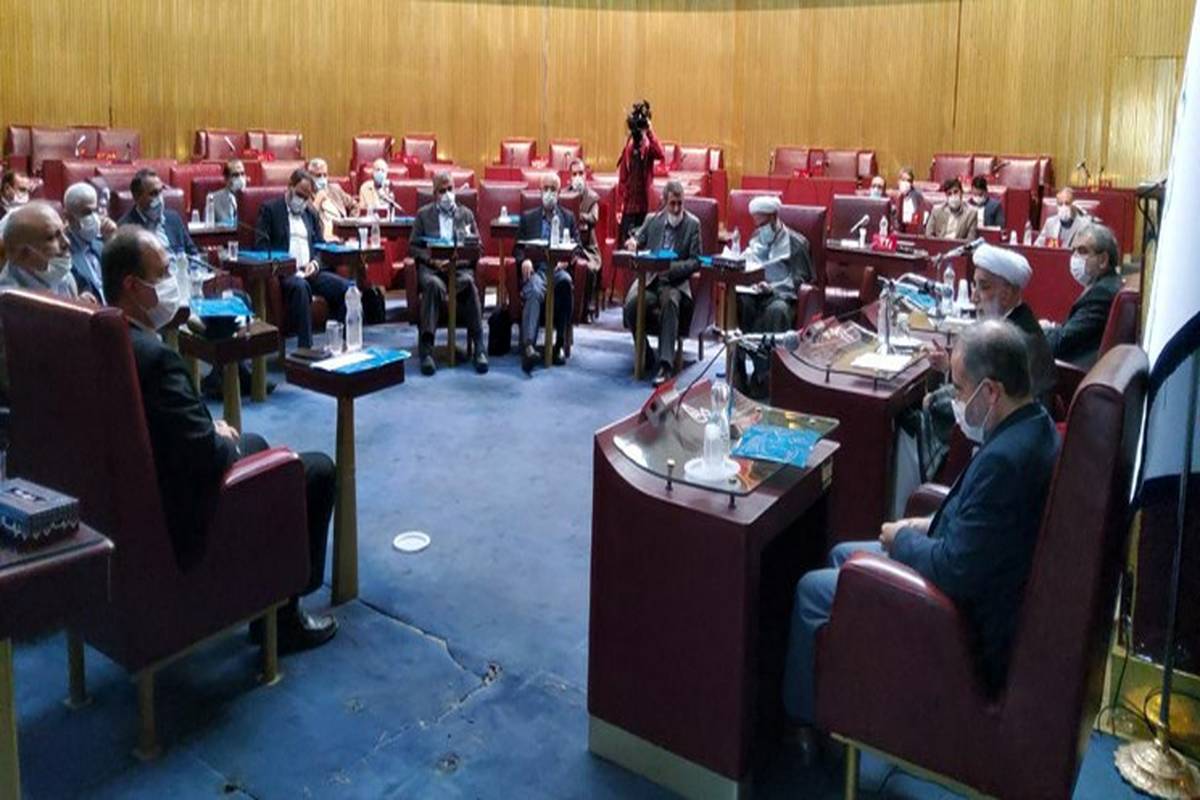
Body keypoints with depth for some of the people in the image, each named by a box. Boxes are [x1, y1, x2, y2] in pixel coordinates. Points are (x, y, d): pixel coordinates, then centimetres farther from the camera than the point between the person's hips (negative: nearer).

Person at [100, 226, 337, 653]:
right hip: (178, 521, -10)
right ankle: (281, 613, 16)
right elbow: (208, 458, -30)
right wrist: (224, 442, -8)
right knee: (317, 469, 5)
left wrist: (212, 431, 4)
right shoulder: (153, 357, -31)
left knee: (252, 442, 31)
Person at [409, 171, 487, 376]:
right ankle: (426, 347, -38)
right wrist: (433, 260, -10)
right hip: (431, 267, -1)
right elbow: (413, 247, 9)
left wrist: (462, 259, -8)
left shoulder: (466, 214, 18)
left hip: (460, 266, 1)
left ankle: (479, 348, -36)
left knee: (468, 282, -36)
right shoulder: (423, 215, 15)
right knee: (433, 284, -37)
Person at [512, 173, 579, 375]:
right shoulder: (528, 217, 22)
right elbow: (518, 247, 15)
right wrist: (524, 260, -9)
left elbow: (577, 246, 14)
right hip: (535, 269, 0)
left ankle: (559, 344, -29)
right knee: (534, 291, -36)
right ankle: (528, 346, -53)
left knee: (566, 283, -37)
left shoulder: (568, 217, 23)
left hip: (558, 268, 1)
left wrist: (566, 260, -8)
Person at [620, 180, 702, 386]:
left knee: (670, 300, -37)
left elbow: (695, 261, 0)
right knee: (632, 303, -29)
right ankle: (644, 355, -8)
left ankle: (665, 363, -39)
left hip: (675, 282, -2)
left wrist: (670, 268, -17)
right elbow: (636, 241, 21)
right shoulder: (652, 220, 12)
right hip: (648, 279, 3)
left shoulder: (693, 224, 4)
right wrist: (632, 242, -5)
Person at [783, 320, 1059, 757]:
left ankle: (800, 719, 22)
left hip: (973, 635, -10)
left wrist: (902, 540, -12)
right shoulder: (1035, 426, -1)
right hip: (988, 590, 10)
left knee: (812, 589, 0)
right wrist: (932, 526, 5)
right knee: (843, 555, 20)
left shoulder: (1004, 459, -33)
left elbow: (954, 573, -29)